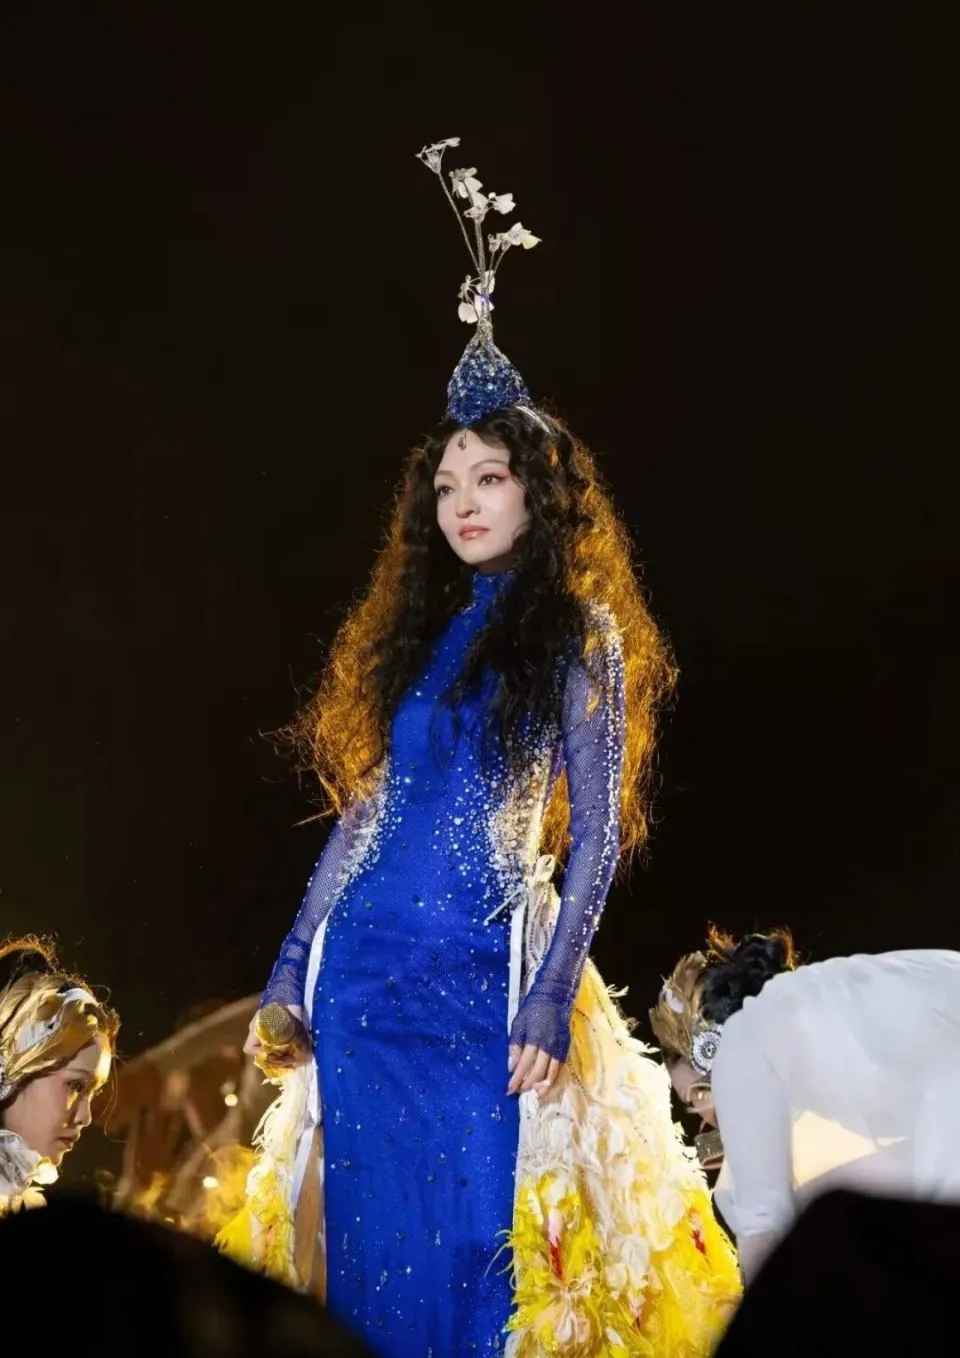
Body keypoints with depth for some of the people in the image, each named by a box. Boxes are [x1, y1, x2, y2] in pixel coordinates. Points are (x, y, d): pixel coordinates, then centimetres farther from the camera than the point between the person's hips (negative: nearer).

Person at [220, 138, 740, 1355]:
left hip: (485, 980, -4)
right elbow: (363, 810, 15)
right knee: (369, 1252, 6)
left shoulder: (579, 637, 0)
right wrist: (289, 971, 10)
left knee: (476, 1252, -2)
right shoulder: (412, 634, 14)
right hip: (364, 972, 4)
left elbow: (596, 833, -5)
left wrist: (551, 1000, -14)